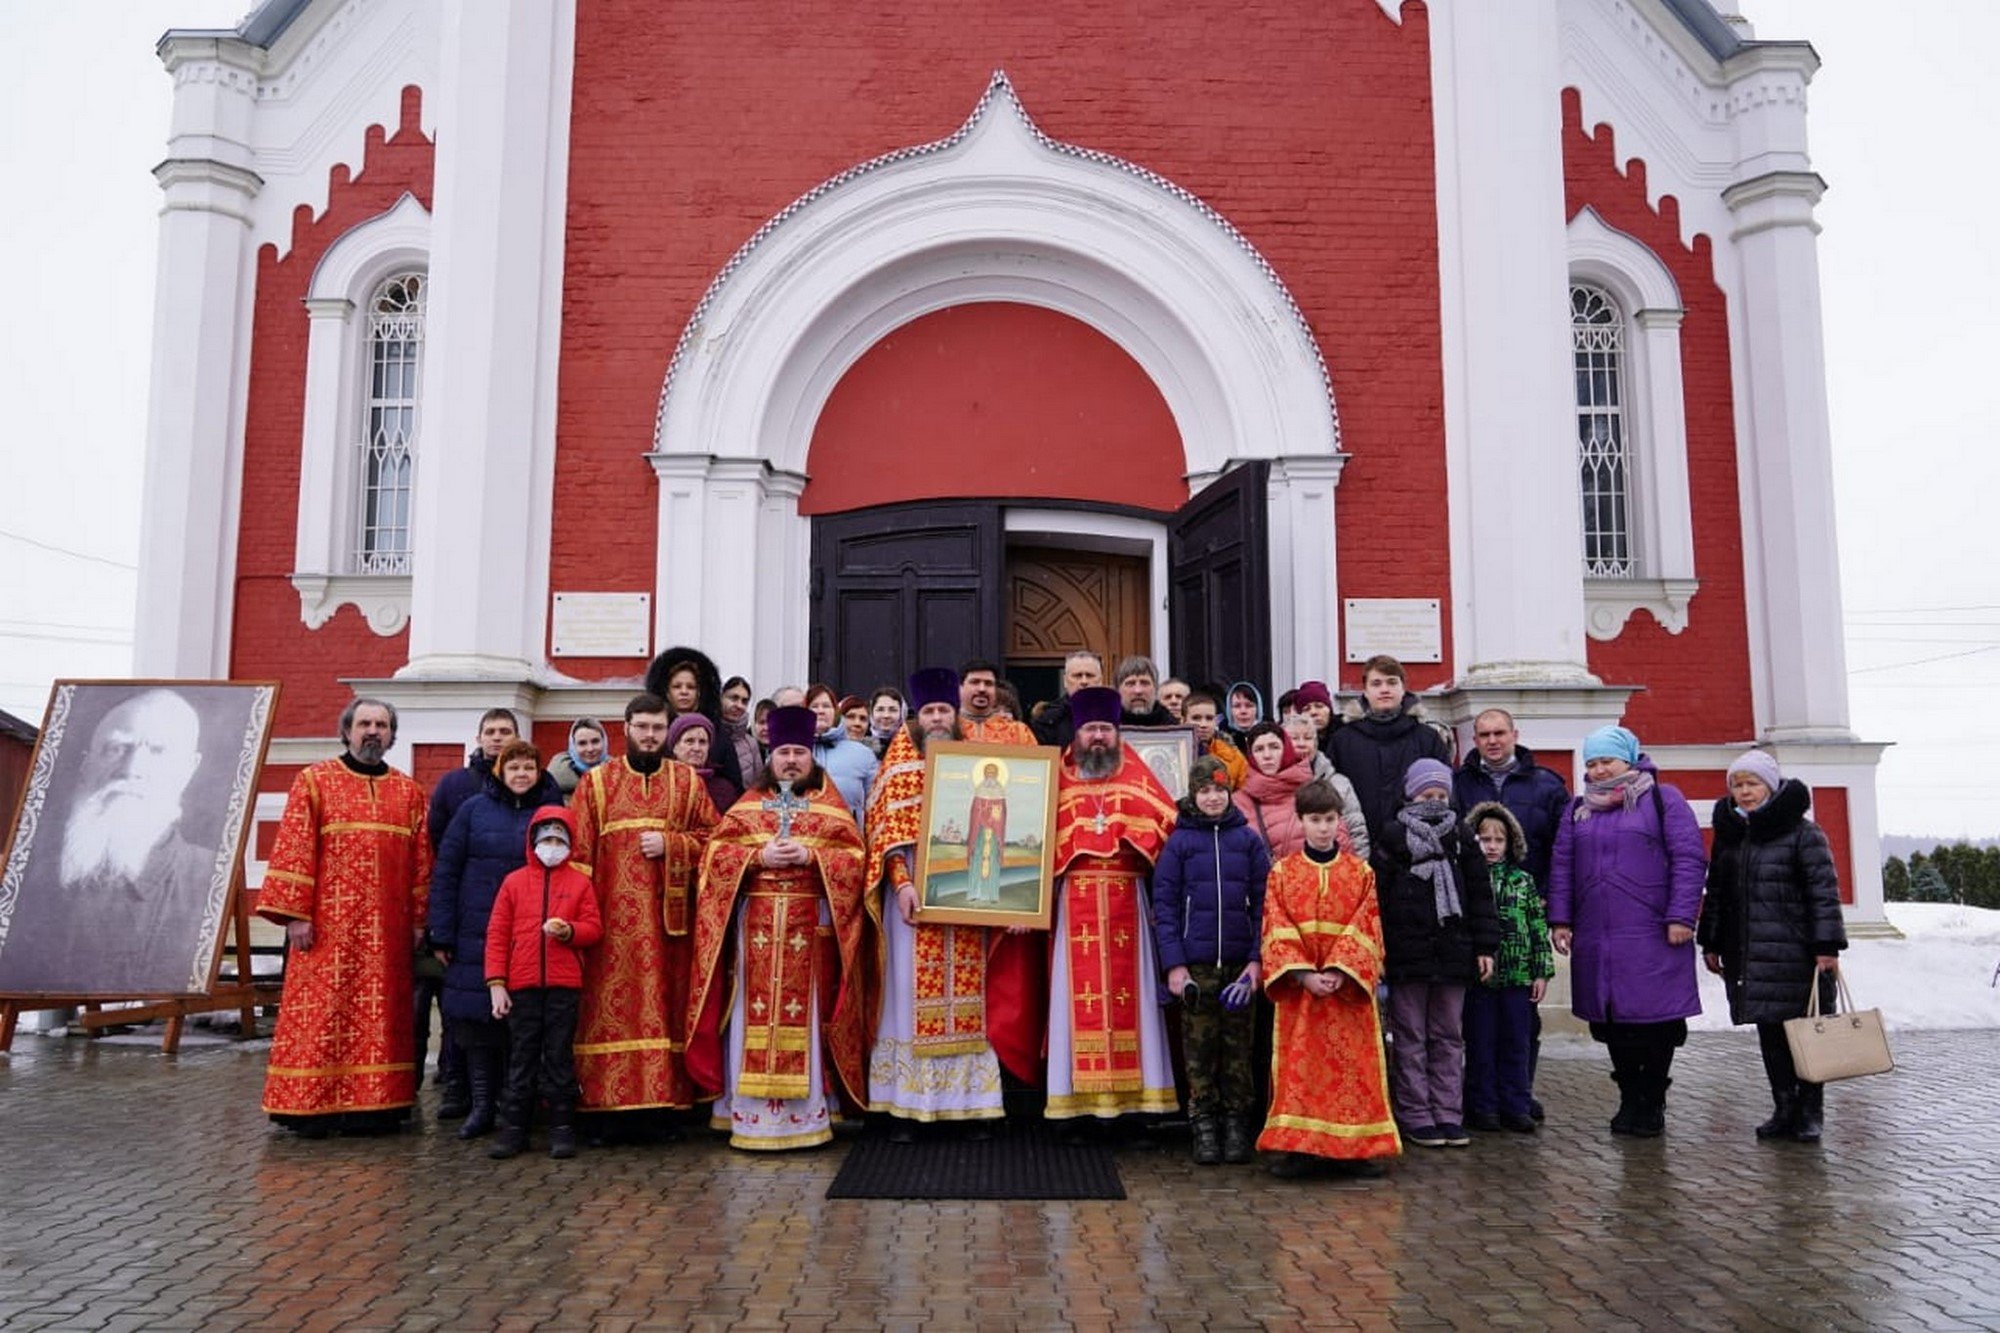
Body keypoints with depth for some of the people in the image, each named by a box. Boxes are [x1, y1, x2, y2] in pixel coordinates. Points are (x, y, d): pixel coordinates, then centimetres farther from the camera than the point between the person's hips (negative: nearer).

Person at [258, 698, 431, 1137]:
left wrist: (419, 921, 5)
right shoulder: (314, 781, 3)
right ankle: (310, 1106, 7)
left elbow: (421, 861, 11)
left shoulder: (410, 793, 12)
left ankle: (375, 1104, 12)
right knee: (321, 1014, -2)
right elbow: (293, 850, -3)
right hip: (328, 925, -3)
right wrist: (295, 914, -11)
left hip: (388, 932, 3)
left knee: (382, 1016, 5)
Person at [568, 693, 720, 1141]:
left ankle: (659, 1108, 9)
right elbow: (578, 851, 2)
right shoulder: (596, 781, 7)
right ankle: (607, 1110, 4)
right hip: (612, 916, -1)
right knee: (611, 1006, -3)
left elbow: (711, 836, 8)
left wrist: (670, 844, -9)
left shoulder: (688, 781, 10)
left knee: (663, 1006, 2)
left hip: (668, 916, 1)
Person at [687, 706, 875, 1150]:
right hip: (755, 927, 1)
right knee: (755, 1016, -1)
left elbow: (856, 857, 1)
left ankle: (806, 1116, 5)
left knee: (804, 1018, -1)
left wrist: (810, 856, -13)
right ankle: (751, 1115, 4)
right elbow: (715, 853, 4)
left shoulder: (831, 806, 10)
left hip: (811, 928, -1)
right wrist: (759, 857, -12)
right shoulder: (747, 804, 12)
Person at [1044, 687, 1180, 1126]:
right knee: (1080, 991, -2)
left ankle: (1130, 1088, 5)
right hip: (1075, 899, 0)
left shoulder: (1136, 779, 11)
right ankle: (1081, 1092, 2)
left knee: (1126, 987, 0)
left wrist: (1138, 840, -7)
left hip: (1125, 898, 1)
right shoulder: (1060, 781, 9)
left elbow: (1170, 821, 5)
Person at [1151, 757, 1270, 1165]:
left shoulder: (1248, 839, 6)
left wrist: (1258, 958, -5)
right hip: (1196, 963, -1)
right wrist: (1174, 963, -7)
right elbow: (1164, 904, 1)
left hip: (1240, 962, 1)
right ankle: (1204, 1127, 12)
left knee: (1239, 1047, 6)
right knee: (1199, 1048, 3)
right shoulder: (1179, 842, 3)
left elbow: (1263, 901, 4)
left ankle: (1237, 1124, 16)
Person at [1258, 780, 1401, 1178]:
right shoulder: (1282, 872, 3)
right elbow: (1277, 933, -3)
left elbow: (1366, 931, -2)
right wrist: (1306, 975, -14)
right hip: (1298, 985, 0)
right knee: (1298, 1066, 1)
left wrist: (1338, 972, -15)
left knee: (1352, 1065, 3)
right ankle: (1297, 1146, 9)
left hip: (1349, 987, 0)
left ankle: (1354, 1147, 12)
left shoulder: (1361, 872, 4)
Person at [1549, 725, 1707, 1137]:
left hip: (1652, 937, -4)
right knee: (1612, 1022, 7)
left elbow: (1689, 859, -4)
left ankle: (1653, 1103, 13)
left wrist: (1681, 916, -11)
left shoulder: (1662, 800, 2)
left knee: (1656, 1021, 0)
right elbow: (1561, 867, 15)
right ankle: (1629, 1099, 20)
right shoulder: (1578, 809, 16)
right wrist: (1560, 919, 6)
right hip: (1596, 939, 4)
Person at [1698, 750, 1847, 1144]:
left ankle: (1810, 1112, 14)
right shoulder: (1728, 834, 12)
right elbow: (1716, 893, 17)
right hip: (1747, 955, 5)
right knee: (1769, 1032, 8)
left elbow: (1825, 890, -9)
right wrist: (1710, 943, 15)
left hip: (1794, 953, -5)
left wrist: (1827, 945, -15)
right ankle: (1784, 1109, 16)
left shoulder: (1803, 833, -5)